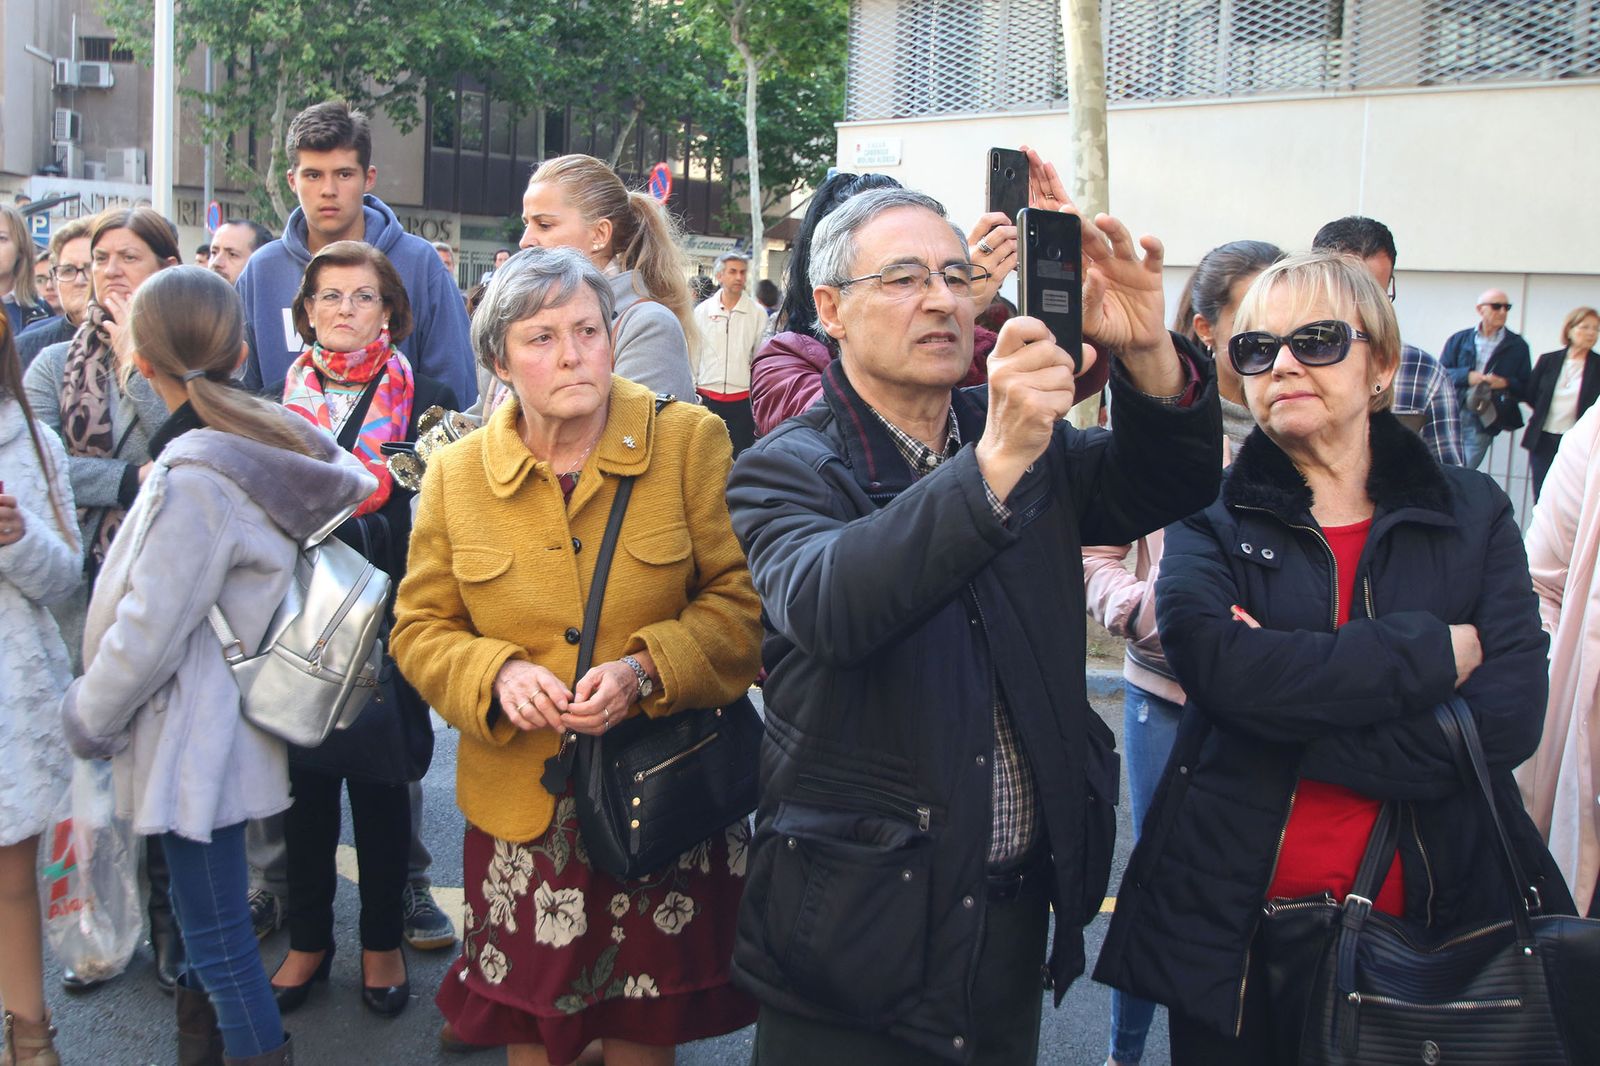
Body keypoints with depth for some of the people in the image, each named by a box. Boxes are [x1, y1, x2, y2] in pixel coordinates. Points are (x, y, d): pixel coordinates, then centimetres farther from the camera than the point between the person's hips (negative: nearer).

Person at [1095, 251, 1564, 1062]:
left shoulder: (1472, 513, 2)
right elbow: (1211, 657, -21)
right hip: (1233, 920, -1)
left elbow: (1510, 719, -11)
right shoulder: (1212, 512, 0)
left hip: (1433, 913, 1)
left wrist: (1288, 696, -18)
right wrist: (1430, 651, -17)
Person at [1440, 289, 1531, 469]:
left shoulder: (1517, 346, 8)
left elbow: (1527, 387, 6)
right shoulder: (1459, 340, 10)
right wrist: (1466, 376, -13)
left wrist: (1505, 383, -13)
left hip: (1484, 422, -1)